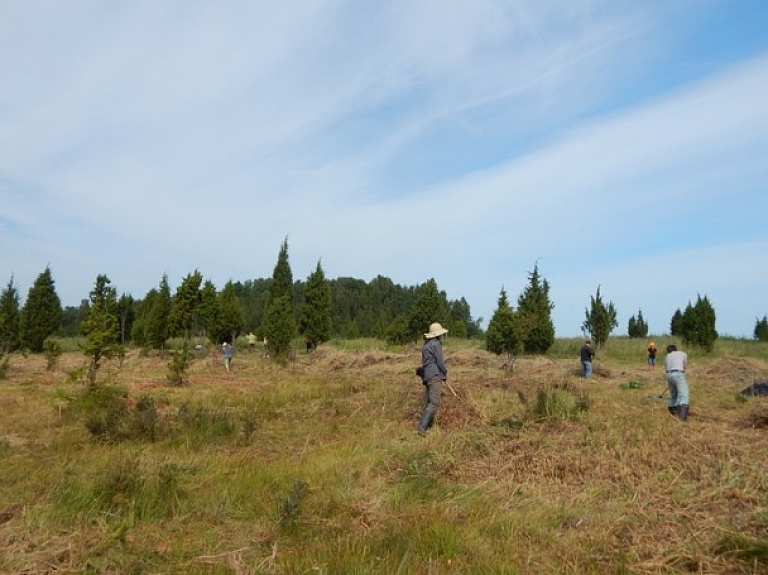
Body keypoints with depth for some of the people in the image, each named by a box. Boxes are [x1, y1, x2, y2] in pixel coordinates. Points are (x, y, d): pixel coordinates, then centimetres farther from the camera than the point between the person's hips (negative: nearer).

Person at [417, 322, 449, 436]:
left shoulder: (426, 345, 20)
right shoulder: (436, 344, -7)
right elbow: (440, 362, -10)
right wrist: (445, 372, 7)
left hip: (427, 376, 10)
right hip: (435, 376, -10)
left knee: (428, 403, 8)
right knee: (434, 403, -14)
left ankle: (428, 427, 8)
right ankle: (422, 427, -23)